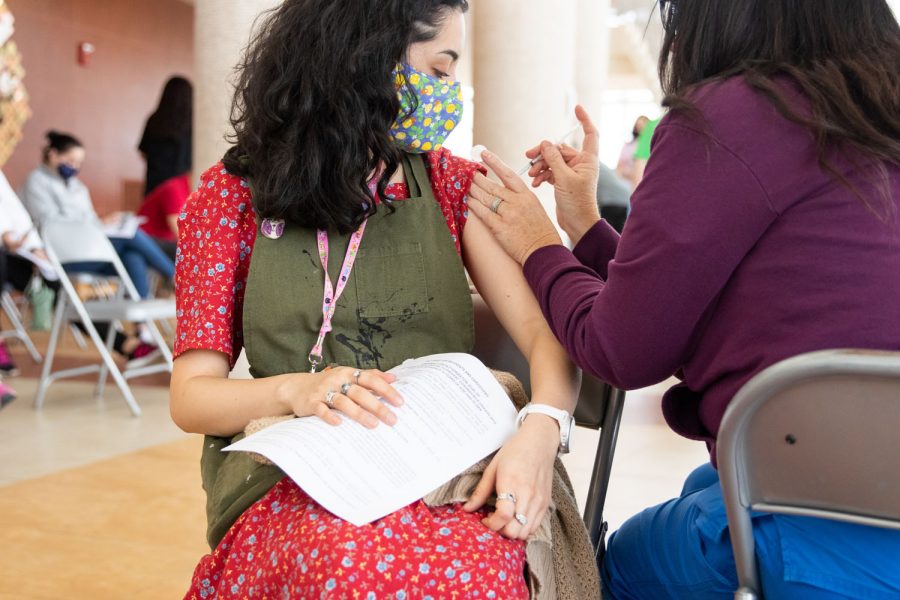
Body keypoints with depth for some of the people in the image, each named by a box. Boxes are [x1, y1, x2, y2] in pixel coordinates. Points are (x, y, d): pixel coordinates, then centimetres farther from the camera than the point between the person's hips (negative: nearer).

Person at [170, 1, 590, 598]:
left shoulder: (451, 185, 9)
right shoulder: (233, 195, 5)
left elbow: (546, 332, -2)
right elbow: (191, 396, 2)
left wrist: (540, 430, -24)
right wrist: (296, 390, -19)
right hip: (290, 480, 0)